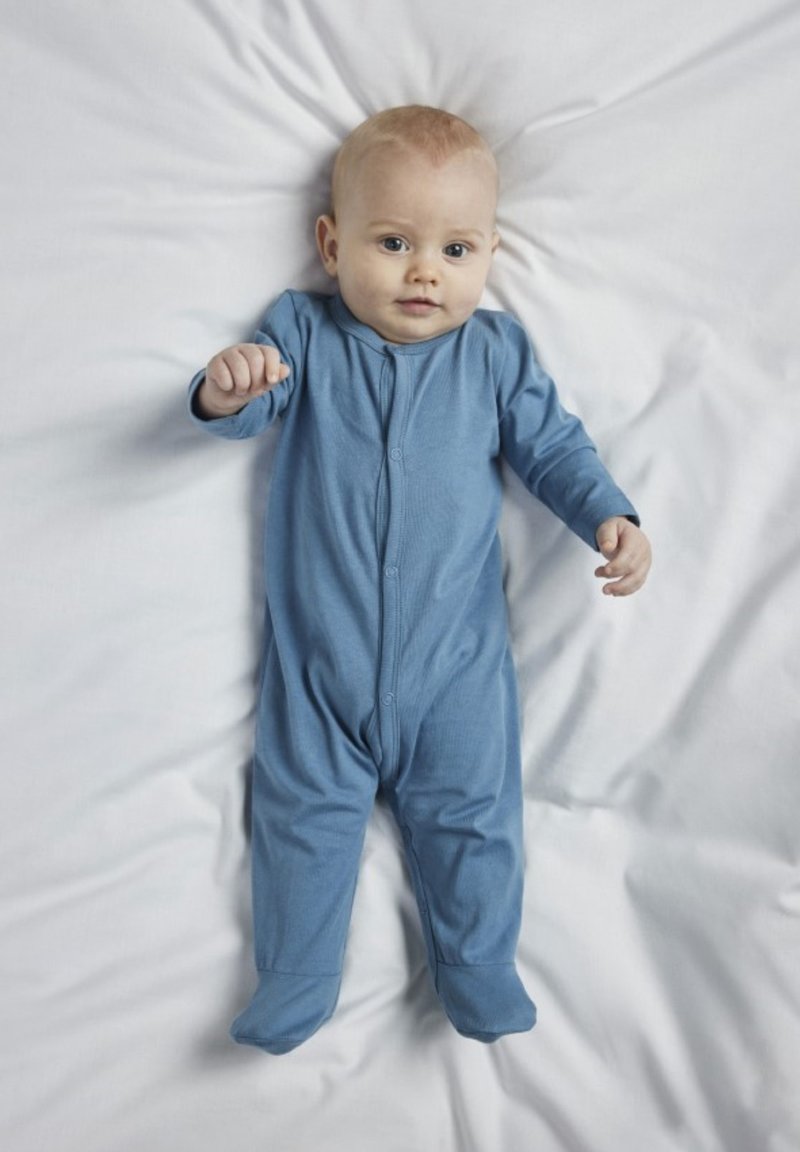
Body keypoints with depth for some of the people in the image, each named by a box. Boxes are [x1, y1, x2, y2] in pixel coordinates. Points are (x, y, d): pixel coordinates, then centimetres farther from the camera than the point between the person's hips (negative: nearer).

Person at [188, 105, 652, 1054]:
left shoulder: (496, 351, 1)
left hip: (456, 653, 1)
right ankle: (294, 987, 26)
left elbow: (551, 445, 5)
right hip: (318, 653, 0)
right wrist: (225, 391, -38)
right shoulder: (303, 333, -2)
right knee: (304, 810, 8)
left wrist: (608, 516, -11)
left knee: (471, 811, 9)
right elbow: (247, 411, -13)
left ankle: (479, 972, 30)